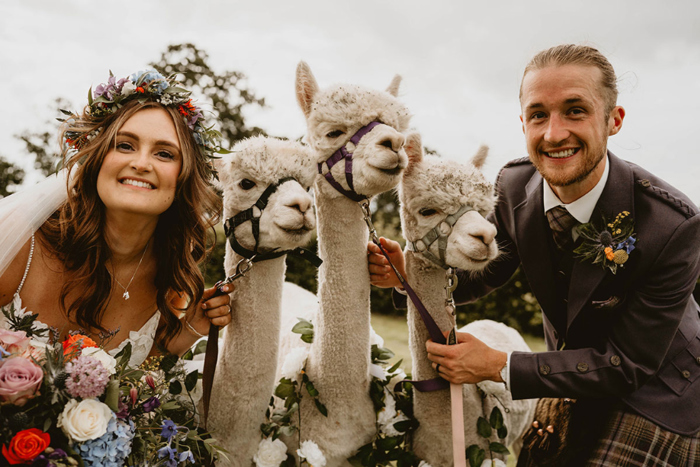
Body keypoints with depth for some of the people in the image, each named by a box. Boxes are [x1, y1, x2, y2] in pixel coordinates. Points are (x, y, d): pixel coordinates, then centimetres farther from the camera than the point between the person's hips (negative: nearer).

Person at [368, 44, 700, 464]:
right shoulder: (513, 186, -17)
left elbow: (626, 366, -26)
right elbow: (487, 270, -1)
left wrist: (499, 366, -28)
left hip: (654, 386, -4)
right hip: (573, 368, 4)